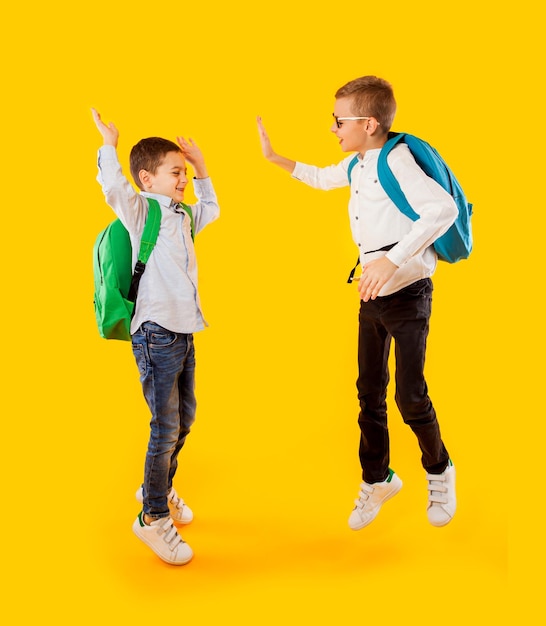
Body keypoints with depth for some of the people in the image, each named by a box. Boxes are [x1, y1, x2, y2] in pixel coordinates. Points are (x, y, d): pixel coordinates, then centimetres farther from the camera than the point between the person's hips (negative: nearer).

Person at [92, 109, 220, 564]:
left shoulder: (182, 216, 15)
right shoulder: (140, 211, -8)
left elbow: (211, 209, 33)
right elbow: (113, 186, -28)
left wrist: (201, 167, 26)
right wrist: (109, 145, -17)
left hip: (184, 331, 8)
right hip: (156, 333, -8)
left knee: (185, 417, 18)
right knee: (166, 427, -4)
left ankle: (159, 488, 39)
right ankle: (153, 518, 13)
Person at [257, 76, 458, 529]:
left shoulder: (396, 161, -18)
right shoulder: (356, 165, 8)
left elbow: (443, 207, -33)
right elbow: (320, 178, 30)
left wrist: (392, 259, -39)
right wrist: (274, 157, 24)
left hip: (408, 293, -8)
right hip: (372, 295, 8)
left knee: (410, 397, 0)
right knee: (370, 393, 12)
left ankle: (439, 474, 27)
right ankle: (377, 481, 29)